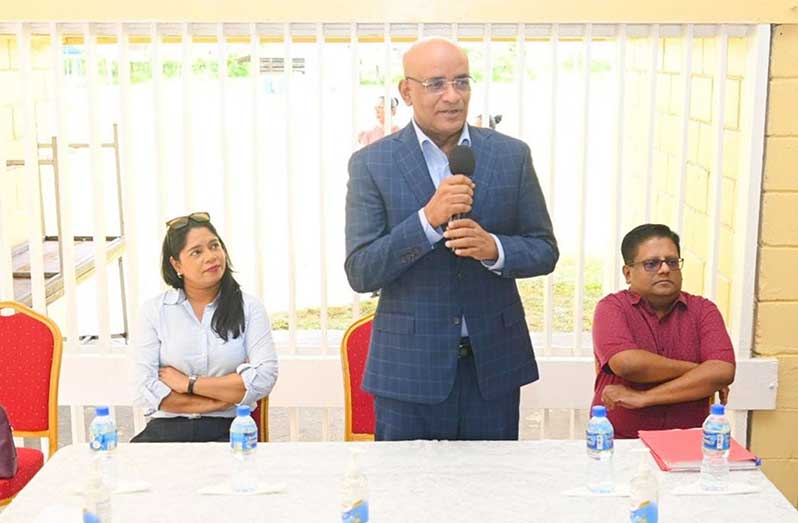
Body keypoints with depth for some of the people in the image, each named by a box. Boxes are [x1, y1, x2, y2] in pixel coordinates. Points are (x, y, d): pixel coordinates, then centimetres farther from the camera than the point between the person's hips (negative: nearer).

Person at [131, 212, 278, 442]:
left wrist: (188, 384, -7)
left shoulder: (248, 307, 7)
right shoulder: (154, 310, 6)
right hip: (166, 430, 1)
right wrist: (230, 393, -7)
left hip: (227, 431, -1)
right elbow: (146, 389, -4)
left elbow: (264, 378, -6)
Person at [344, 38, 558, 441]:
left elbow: (545, 252, 5)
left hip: (494, 364, 2)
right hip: (409, 368, -2)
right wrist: (428, 219, -23)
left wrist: (494, 247, -17)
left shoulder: (511, 155, 2)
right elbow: (359, 273, -9)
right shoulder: (372, 163, -4)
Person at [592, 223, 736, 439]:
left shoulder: (703, 310, 9)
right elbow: (627, 364, -15)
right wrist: (695, 370, -4)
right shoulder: (612, 308, 3)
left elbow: (723, 371, -6)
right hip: (619, 443, -2)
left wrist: (643, 398, -12)